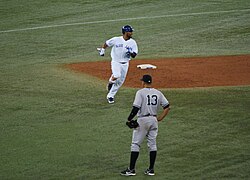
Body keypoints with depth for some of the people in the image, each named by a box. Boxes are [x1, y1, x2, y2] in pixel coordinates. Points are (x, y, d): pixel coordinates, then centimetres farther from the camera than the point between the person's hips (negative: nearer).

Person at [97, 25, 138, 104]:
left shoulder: (133, 43, -2)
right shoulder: (116, 40, -10)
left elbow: (134, 55, -4)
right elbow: (106, 44, 7)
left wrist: (131, 52, -24)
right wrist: (102, 50, 8)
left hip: (125, 64, 4)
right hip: (116, 62, -4)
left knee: (120, 82, 6)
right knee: (117, 75, -29)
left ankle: (110, 96, 21)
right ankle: (110, 83, 6)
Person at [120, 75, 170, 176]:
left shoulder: (140, 92, -10)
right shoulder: (158, 93, 7)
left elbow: (136, 108, -17)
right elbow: (167, 107, 5)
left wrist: (129, 119, -8)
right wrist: (160, 118, 9)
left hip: (142, 120, -5)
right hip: (154, 120, 5)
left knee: (135, 144, 0)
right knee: (152, 144, 10)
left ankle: (131, 169, -2)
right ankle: (151, 169, 11)